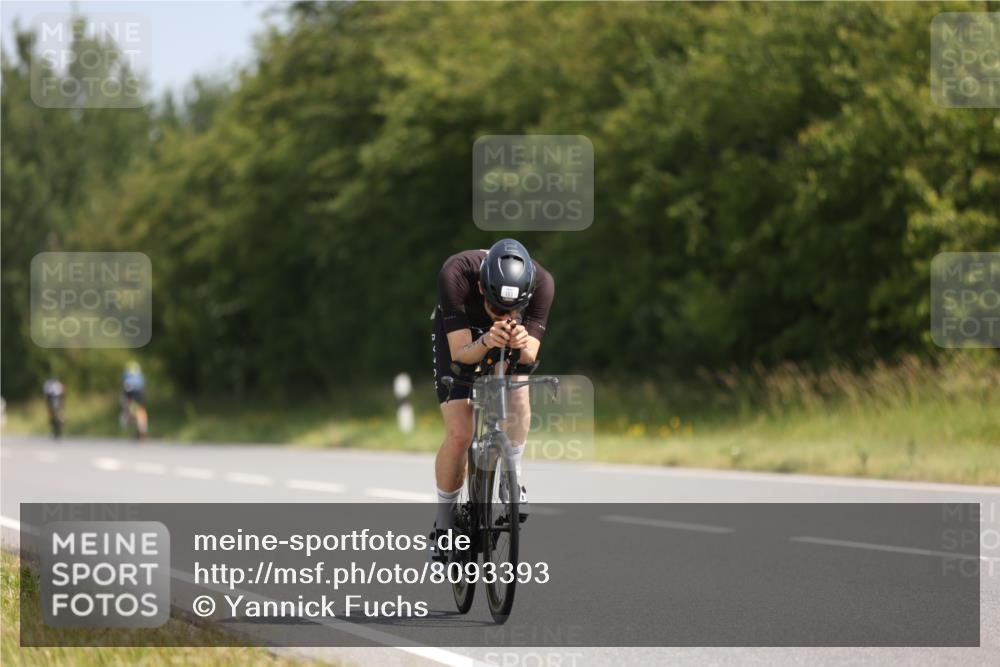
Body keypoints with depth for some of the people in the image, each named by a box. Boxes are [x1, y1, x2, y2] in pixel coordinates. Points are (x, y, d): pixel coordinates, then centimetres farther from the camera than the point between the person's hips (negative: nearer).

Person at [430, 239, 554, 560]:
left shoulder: (542, 283, -34)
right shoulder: (455, 274, -40)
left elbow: (530, 356, -28)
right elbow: (460, 353, -35)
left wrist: (522, 345, -51)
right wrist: (486, 343, -56)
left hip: (512, 343, 2)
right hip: (457, 334, -2)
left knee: (518, 394, -28)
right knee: (459, 435, -13)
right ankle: (443, 523, 5)